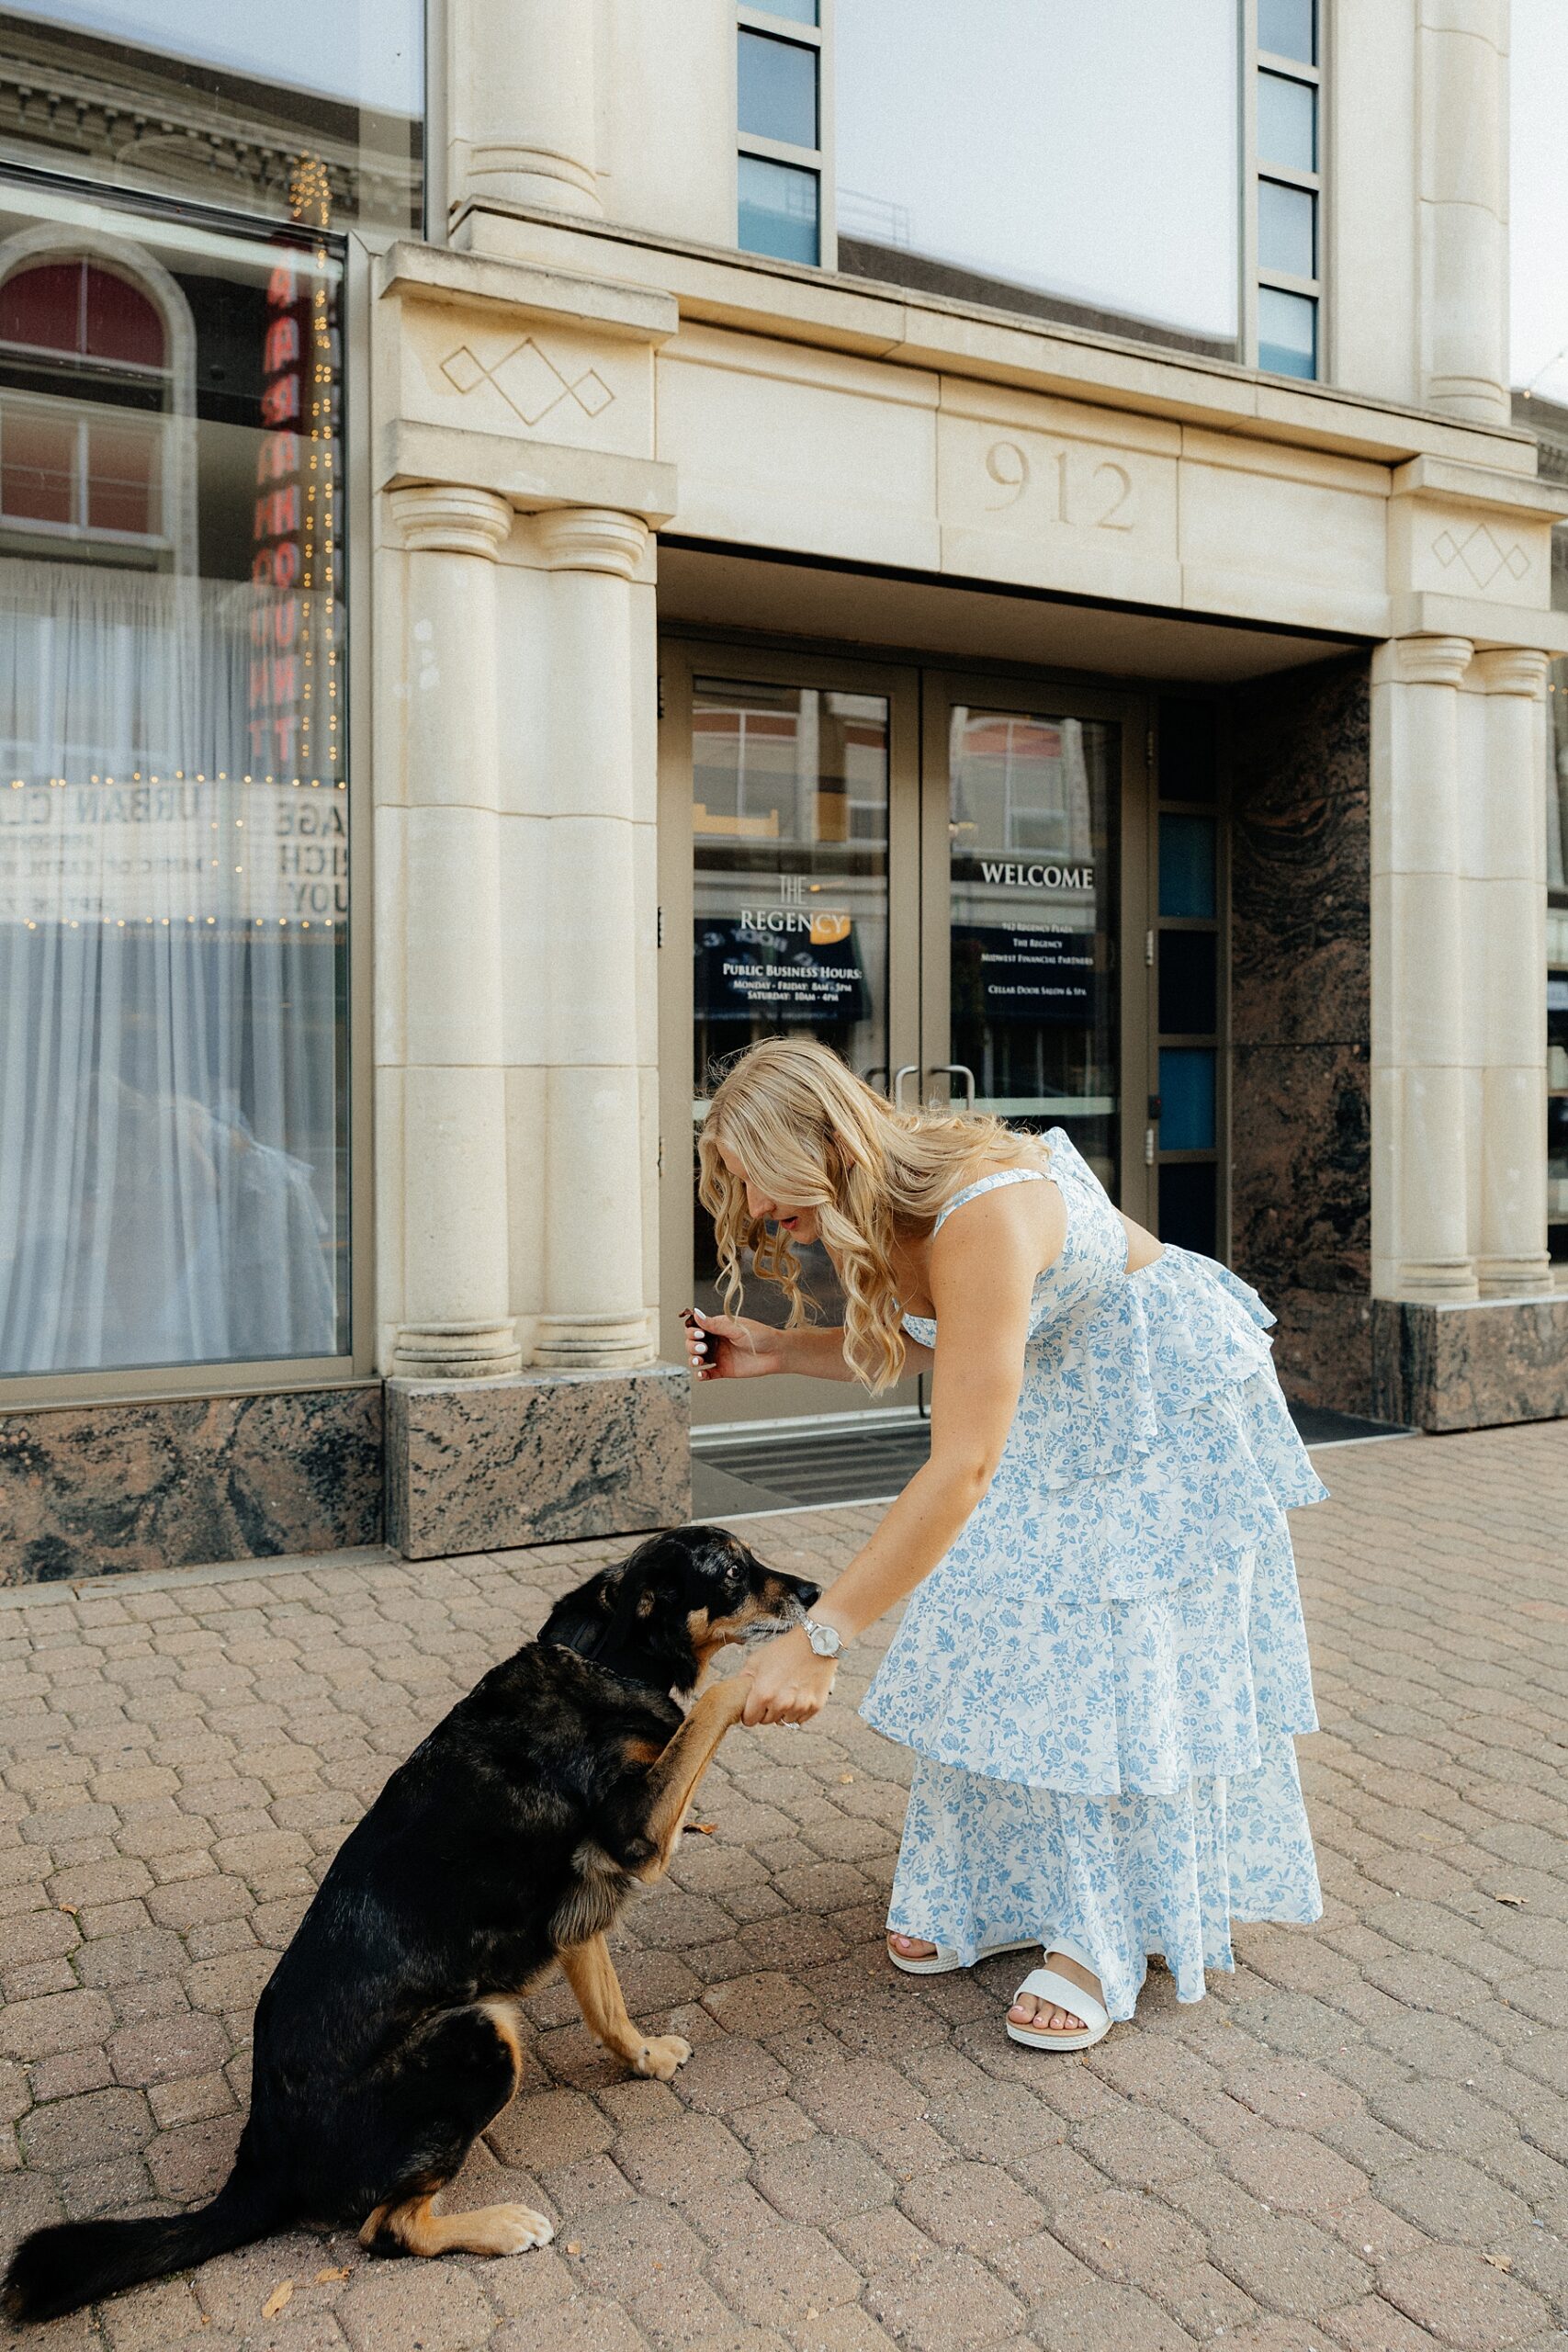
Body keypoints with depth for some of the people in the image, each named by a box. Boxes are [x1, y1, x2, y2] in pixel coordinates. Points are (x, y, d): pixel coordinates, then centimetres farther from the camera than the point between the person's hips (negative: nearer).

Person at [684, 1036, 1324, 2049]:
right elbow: (920, 1342, 7)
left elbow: (962, 1470, -42)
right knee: (996, 1632, 6)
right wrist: (772, 1349, -7)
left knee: (1120, 1661, -5)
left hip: (1167, 1395, -8)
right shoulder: (885, 1199, -11)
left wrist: (818, 1637, -41)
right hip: (1049, 1391, 8)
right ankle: (1000, 1891, 19)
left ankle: (1113, 1936, 11)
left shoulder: (980, 1216, -39)